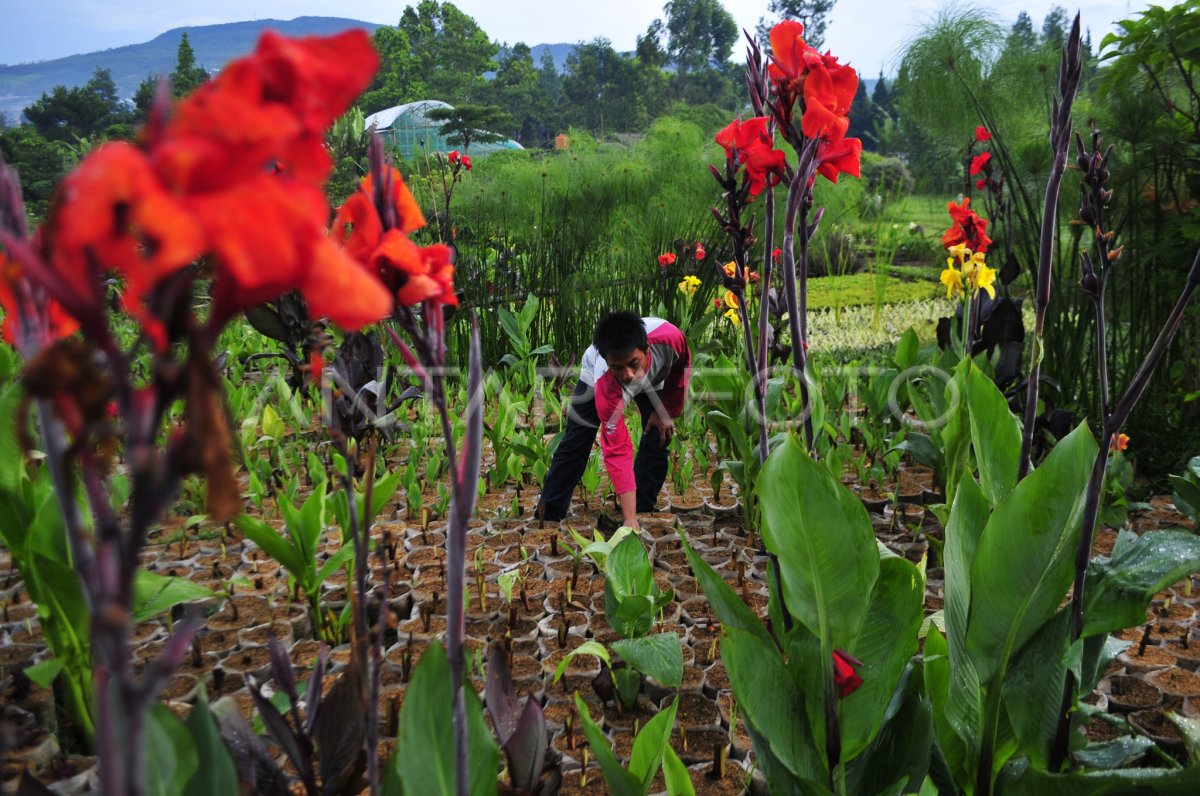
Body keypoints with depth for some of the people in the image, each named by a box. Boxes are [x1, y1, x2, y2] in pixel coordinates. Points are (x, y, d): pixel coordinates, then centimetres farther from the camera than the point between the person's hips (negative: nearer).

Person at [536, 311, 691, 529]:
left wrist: (666, 410, -12)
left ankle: (643, 510, 3)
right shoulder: (605, 384, -47)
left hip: (653, 376, 2)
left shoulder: (668, 337, -44)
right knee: (575, 443, -1)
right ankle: (547, 515, 13)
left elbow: (682, 365, -16)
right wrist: (629, 520, -46)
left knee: (657, 441, -11)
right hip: (596, 375, -2)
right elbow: (617, 451, -43)